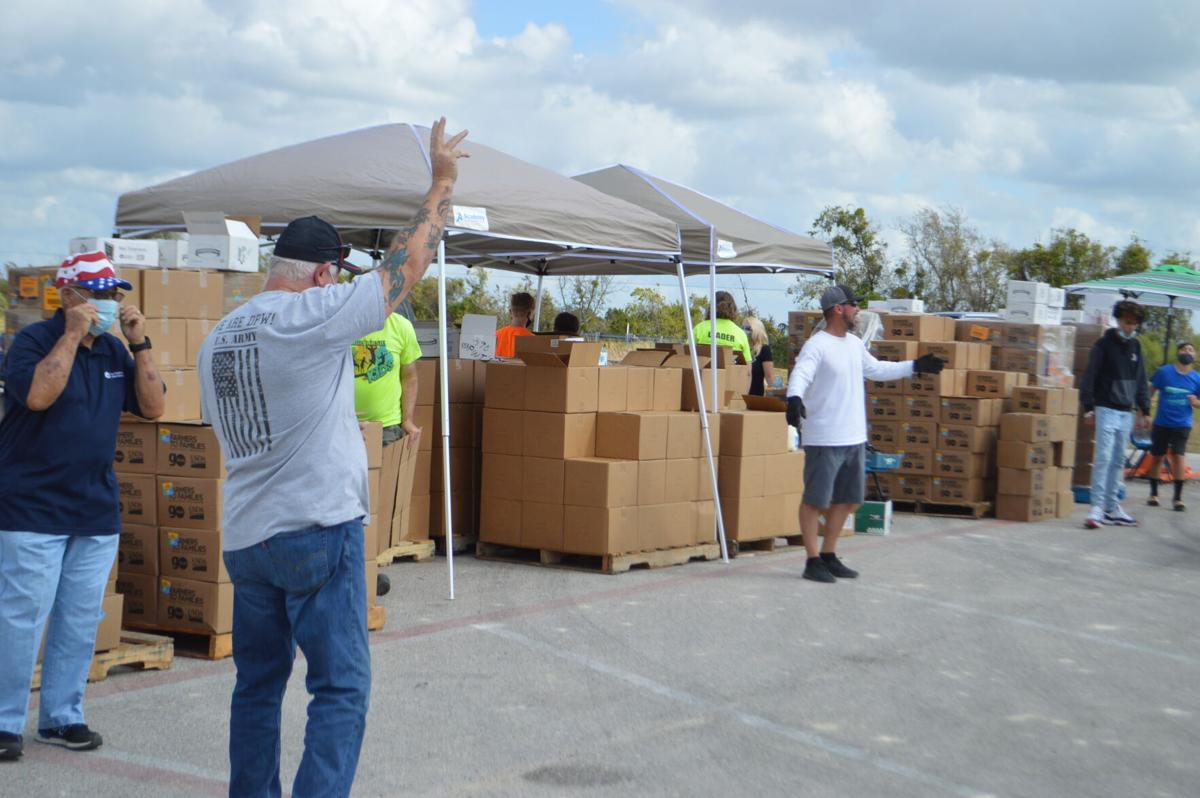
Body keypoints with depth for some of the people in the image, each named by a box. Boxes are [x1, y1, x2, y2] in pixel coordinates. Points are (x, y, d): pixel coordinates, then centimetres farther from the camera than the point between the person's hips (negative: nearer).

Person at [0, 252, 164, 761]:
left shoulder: (114, 352, 11)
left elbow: (152, 408, 5)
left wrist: (139, 344, -3)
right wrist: (73, 334, -19)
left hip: (97, 513, 6)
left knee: (80, 620, 9)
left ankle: (62, 716, 19)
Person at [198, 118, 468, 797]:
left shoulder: (219, 337, 10)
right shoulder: (316, 315, -13)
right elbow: (410, 260, -8)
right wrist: (444, 178, 5)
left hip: (244, 539, 8)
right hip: (319, 532, -7)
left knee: (258, 684, 17)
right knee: (342, 689, -2)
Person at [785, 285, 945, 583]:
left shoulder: (854, 343, 13)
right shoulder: (817, 345, -14)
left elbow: (876, 369, 28)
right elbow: (800, 374, -29)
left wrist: (915, 366, 31)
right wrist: (794, 398, -50)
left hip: (854, 438, 9)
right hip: (824, 439, -9)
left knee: (845, 499, 14)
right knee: (815, 500, -1)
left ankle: (829, 556, 25)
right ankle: (813, 561, 5)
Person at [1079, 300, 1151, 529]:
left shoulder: (1135, 346, 12)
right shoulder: (1103, 345, -5)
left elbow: (1140, 380, 17)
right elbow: (1089, 377, -8)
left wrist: (1144, 410, 14)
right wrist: (1088, 407, -13)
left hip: (1126, 413, 6)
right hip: (1106, 409, -6)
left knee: (1118, 461, 9)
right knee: (1103, 458, -13)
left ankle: (1112, 508, 14)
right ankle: (1097, 508, -12)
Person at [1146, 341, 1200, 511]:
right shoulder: (1164, 372, -4)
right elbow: (1149, 393, 4)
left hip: (1182, 425, -1)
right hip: (1161, 423, 1)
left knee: (1178, 456, -13)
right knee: (1156, 457, 9)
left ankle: (1178, 497, -7)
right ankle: (1153, 494, 25)